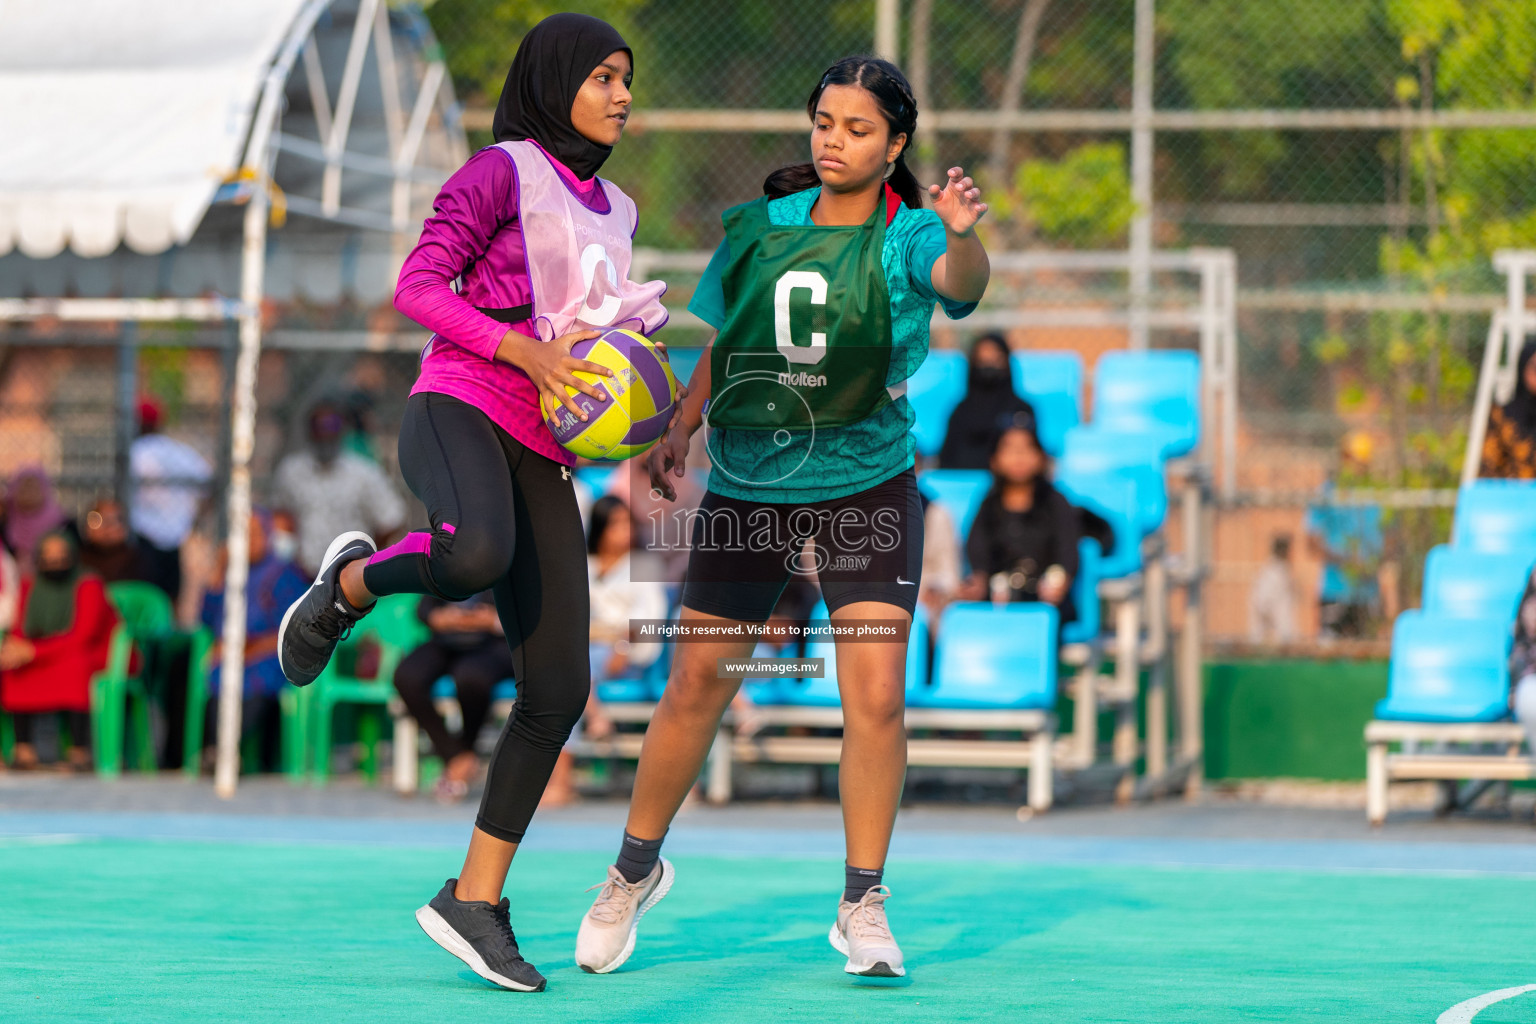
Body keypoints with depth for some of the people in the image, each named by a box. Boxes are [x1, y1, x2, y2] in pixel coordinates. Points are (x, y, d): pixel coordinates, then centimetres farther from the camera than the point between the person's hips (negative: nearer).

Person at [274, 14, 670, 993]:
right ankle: (349, 584, -8)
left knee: (558, 690, -5)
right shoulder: (501, 171, 1)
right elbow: (418, 288, -7)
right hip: (460, 407, -7)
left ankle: (476, 897, 4)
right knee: (477, 557, -42)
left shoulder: (612, 210, 22)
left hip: (541, 453, 7)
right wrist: (532, 354, -18)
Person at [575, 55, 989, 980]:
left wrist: (963, 233, -56)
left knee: (876, 696, -12)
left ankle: (864, 904, 3)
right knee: (697, 687, 7)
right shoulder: (762, 227, 0)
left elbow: (959, 282, -34)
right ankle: (637, 869, 27)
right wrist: (681, 431, 3)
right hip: (748, 481, 3)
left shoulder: (908, 236, -11)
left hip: (866, 483, -3)